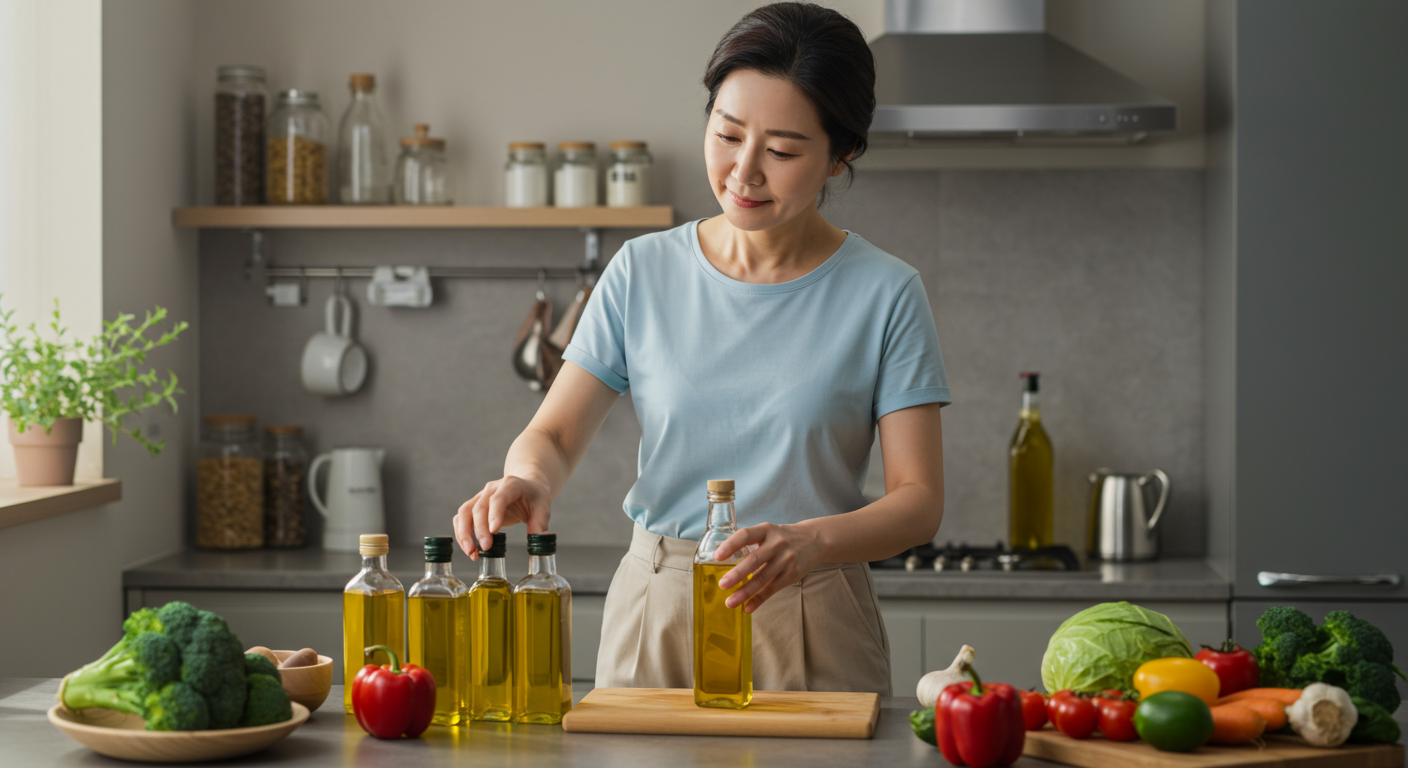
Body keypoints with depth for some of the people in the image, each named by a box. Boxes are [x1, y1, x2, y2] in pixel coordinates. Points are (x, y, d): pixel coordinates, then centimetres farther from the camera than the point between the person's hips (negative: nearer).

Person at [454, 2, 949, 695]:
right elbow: (552, 434, 1)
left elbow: (918, 502, -8)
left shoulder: (884, 294, -4)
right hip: (654, 623, 2)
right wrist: (526, 480, -24)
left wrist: (809, 543, -28)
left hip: (813, 636, -2)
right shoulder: (644, 273, 3)